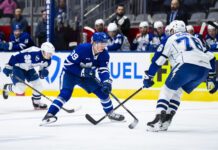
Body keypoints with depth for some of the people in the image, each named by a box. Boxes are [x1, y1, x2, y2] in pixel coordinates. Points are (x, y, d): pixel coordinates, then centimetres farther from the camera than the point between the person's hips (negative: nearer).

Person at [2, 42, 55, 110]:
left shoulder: (48, 60, -13)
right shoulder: (33, 53, -38)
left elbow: (44, 68, 7)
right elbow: (15, 56, -32)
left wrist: (43, 72, -17)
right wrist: (8, 67, -28)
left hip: (29, 68, 8)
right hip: (17, 67, -8)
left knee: (38, 85, 0)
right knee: (20, 89, -16)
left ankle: (37, 102, 22)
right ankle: (7, 88, 16)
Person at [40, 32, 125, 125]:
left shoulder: (104, 55, -13)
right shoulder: (82, 49, -31)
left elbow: (103, 70, -15)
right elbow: (68, 63, -26)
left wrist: (107, 82, -33)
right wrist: (82, 71, -33)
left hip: (86, 76, 6)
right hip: (70, 73, -6)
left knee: (103, 91, 0)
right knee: (65, 94, -27)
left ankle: (110, 113, 20)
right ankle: (49, 115, -30)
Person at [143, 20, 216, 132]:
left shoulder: (170, 39, 19)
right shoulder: (195, 39, 35)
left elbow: (158, 59, 12)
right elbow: (210, 58, 28)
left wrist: (148, 76, 17)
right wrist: (211, 78, 29)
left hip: (187, 65, -6)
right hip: (204, 69, 6)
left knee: (167, 89, 6)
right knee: (176, 92, 20)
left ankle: (158, 121, -9)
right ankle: (165, 121, 12)